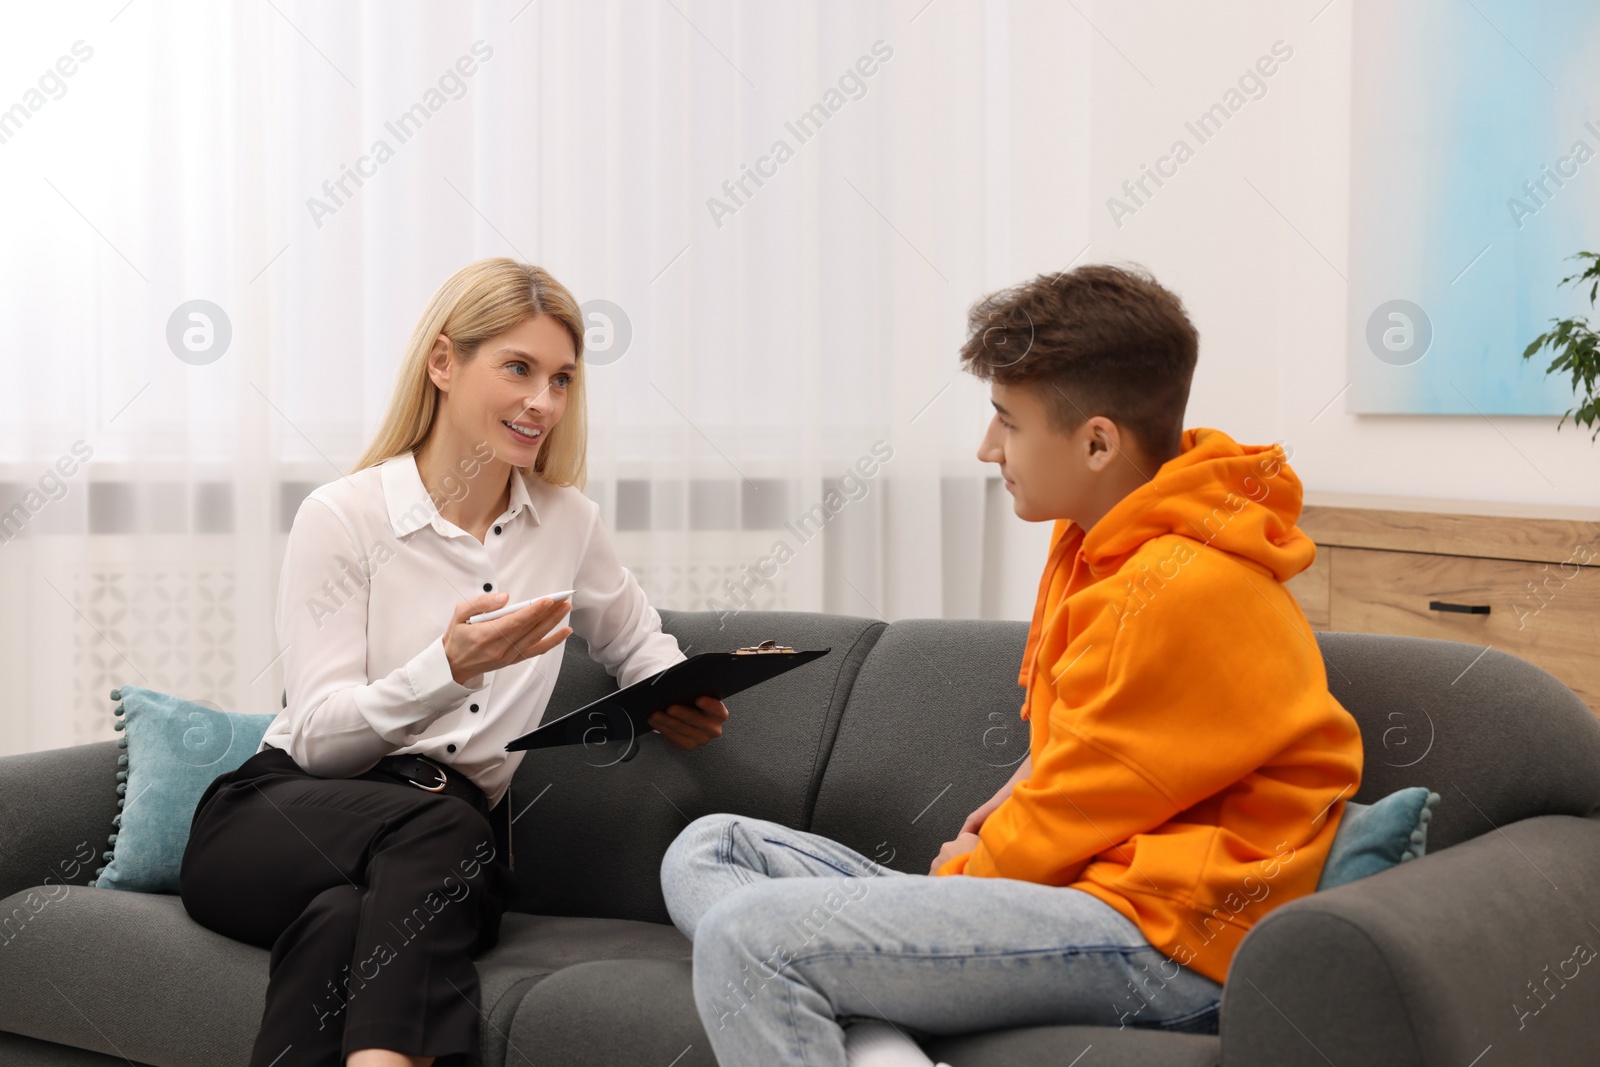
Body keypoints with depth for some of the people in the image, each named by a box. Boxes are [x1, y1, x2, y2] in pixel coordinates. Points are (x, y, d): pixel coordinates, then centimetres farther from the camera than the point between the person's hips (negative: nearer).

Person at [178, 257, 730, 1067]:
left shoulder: (567, 522, 10)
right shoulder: (340, 518, -4)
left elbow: (636, 641, 30)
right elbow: (320, 736, -9)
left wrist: (676, 697, 6)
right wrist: (450, 667, -27)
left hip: (442, 848, 2)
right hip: (289, 814, -2)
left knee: (344, 916, -36)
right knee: (439, 825, -37)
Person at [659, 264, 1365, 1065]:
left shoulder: (1181, 589, -18)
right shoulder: (1097, 539, 12)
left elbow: (1066, 824, -13)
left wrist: (960, 871, 3)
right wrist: (1007, 809, 11)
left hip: (1159, 936, -11)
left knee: (748, 938, -27)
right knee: (709, 850, 6)